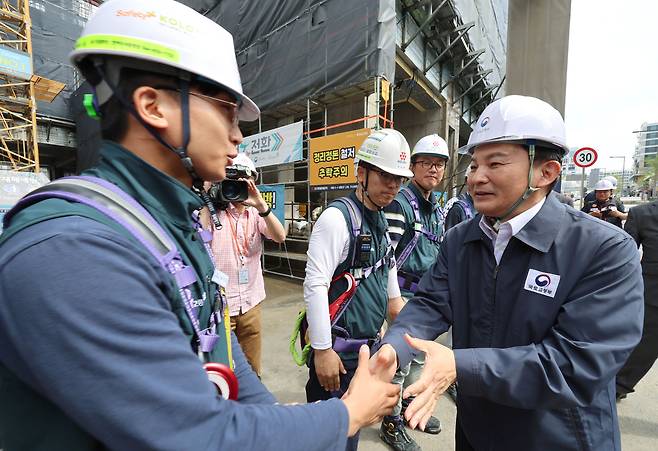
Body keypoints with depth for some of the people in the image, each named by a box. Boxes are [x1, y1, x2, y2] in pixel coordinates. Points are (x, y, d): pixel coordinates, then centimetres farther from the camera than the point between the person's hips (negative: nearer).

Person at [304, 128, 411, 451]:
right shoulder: (338, 217, -18)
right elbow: (314, 286, -22)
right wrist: (322, 350, -19)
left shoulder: (382, 222, 8)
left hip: (370, 343, 8)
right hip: (339, 350, -8)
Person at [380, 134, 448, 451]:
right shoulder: (400, 203, -16)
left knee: (420, 356, 21)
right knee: (399, 359, 4)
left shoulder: (437, 208, 11)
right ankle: (391, 422, 26)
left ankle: (409, 404, 43)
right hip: (405, 293, -8)